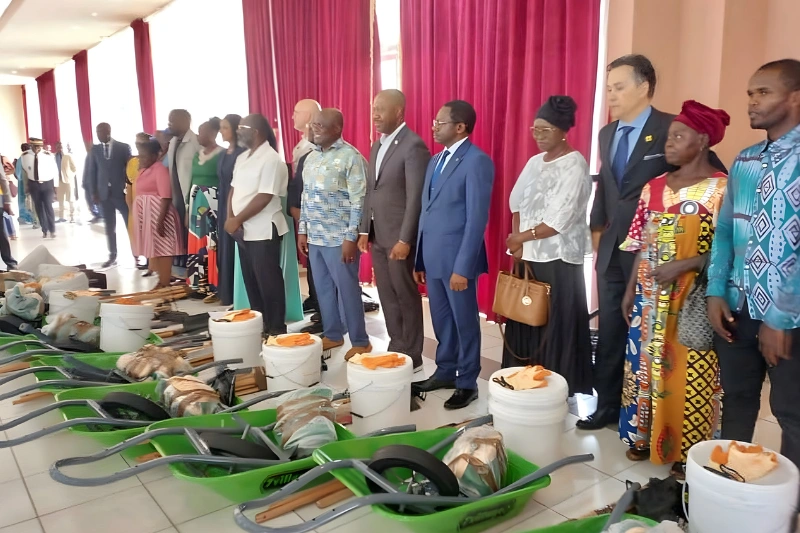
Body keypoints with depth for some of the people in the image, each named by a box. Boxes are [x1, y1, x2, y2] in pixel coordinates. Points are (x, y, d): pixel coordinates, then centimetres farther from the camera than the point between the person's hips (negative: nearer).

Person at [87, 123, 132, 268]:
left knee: (130, 224, 0)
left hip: (122, 192, -3)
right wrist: (93, 192, 4)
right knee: (109, 227, 7)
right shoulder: (95, 149, 8)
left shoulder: (123, 147, 0)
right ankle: (112, 256, 14)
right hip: (104, 193, 3)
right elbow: (92, 172, 10)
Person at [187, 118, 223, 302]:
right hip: (197, 204, 8)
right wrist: (188, 208, 12)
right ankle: (201, 285, 18)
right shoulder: (197, 155, 15)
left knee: (213, 245, -5)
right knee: (197, 245, 9)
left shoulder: (221, 154, -8)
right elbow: (192, 181, 16)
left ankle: (215, 288, 2)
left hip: (213, 204, -8)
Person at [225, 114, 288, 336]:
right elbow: (234, 190, 14)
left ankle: (276, 328, 11)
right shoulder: (242, 158, 13)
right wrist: (230, 218, -2)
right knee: (251, 280, 14)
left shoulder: (271, 159, -14)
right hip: (244, 230, 8)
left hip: (263, 231, -8)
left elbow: (264, 198, -19)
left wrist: (237, 219, -15)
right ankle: (259, 324, 26)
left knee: (268, 281, 0)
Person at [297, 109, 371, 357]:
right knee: (323, 289, 13)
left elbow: (358, 201, -15)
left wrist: (351, 237, -18)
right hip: (314, 237, 7)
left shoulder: (351, 157, -11)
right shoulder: (311, 157, 12)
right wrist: (302, 231, 13)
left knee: (348, 290, 0)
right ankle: (332, 335, 27)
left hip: (339, 238, -7)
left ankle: (360, 342, 13)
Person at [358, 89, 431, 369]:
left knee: (406, 296, 4)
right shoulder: (377, 146, 14)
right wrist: (364, 230, 12)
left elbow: (415, 197, -18)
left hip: (399, 237, -8)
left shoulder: (414, 146, -13)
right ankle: (396, 348, 28)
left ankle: (411, 355, 17)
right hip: (378, 236, 8)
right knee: (387, 296, 14)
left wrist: (405, 239, -20)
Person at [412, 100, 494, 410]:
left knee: (464, 321, 7)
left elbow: (477, 219, -17)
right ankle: (445, 372, 33)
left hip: (457, 258, -7)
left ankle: (467, 383, 21)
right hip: (433, 256, 8)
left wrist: (463, 267, -19)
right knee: (441, 319, 18)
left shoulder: (477, 161, -12)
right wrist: (419, 259, 13)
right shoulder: (436, 161, 13)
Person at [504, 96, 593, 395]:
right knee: (524, 320, 9)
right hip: (528, 257, 7)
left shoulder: (575, 165, -9)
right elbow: (518, 205, 10)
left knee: (556, 325, -1)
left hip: (559, 260, -7)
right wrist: (518, 246, -3)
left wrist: (522, 237, -9)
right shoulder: (534, 162, 13)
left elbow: (561, 220, -16)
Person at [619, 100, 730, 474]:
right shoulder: (654, 187, 8)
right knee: (646, 366, 12)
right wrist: (630, 290, 9)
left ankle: (687, 450, 19)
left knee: (687, 374, 2)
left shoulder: (721, 189, -8)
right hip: (651, 297, 5)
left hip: (692, 300, -5)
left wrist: (683, 265, -22)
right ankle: (645, 436, 29)